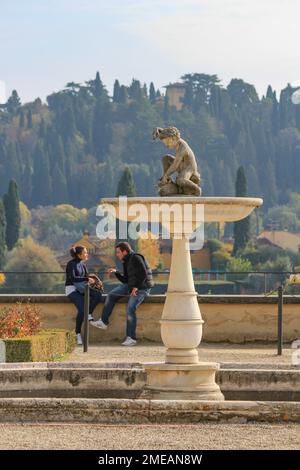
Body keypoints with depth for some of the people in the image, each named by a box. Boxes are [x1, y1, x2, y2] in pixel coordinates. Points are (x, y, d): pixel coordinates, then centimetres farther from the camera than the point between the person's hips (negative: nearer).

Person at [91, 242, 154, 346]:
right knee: (112, 295, 3)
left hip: (142, 287, -9)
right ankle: (103, 322, 9)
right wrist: (116, 272, 7)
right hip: (132, 286, 9)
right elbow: (126, 280, 18)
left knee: (130, 308, -22)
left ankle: (131, 338, -17)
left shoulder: (136, 258, -14)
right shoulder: (126, 262, 15)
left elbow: (143, 274, -21)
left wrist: (136, 287, -22)